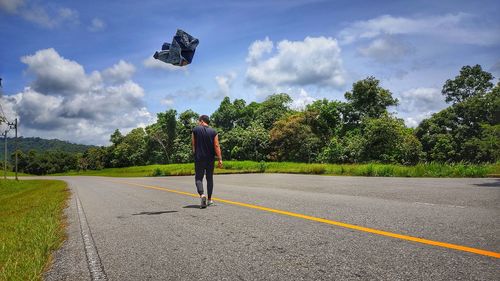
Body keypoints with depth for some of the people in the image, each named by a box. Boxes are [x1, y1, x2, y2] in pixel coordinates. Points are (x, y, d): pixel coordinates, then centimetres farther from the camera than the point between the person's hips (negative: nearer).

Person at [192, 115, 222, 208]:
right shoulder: (213, 132, 1)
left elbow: (193, 144, 2)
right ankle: (209, 199, 17)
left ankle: (202, 195, -23)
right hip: (210, 159, 2)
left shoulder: (195, 130, -1)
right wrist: (220, 159, -5)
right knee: (209, 178, 12)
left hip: (199, 158, -2)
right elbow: (216, 146, -5)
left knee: (198, 178, 2)